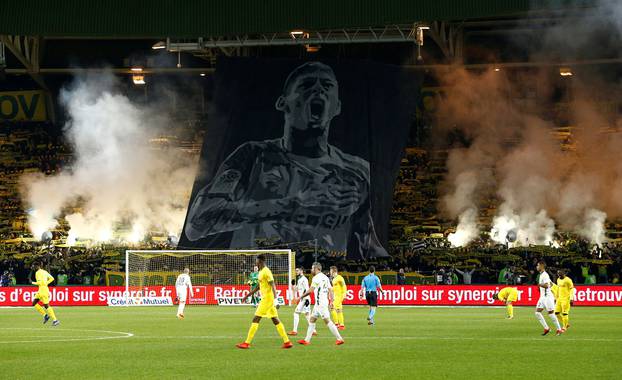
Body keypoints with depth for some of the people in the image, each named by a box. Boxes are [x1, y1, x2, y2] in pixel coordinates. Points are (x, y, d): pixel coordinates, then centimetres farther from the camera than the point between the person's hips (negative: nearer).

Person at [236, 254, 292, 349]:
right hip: (265, 298, 10)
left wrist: (275, 298, -31)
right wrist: (248, 295, 30)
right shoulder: (261, 272, 16)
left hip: (267, 299, -10)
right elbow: (259, 286, 27)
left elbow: (273, 286, -22)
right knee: (275, 320, 9)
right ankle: (287, 342, 8)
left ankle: (247, 343, -6)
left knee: (255, 319, -8)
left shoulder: (266, 272, -14)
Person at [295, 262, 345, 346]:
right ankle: (307, 340, 14)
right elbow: (330, 290, 12)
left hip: (320, 303, -10)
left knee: (327, 320, -9)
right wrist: (331, 301, 11)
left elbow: (310, 291, -16)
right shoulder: (325, 277, 14)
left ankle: (339, 338, -10)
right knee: (312, 319, 13)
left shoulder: (316, 278, -13)